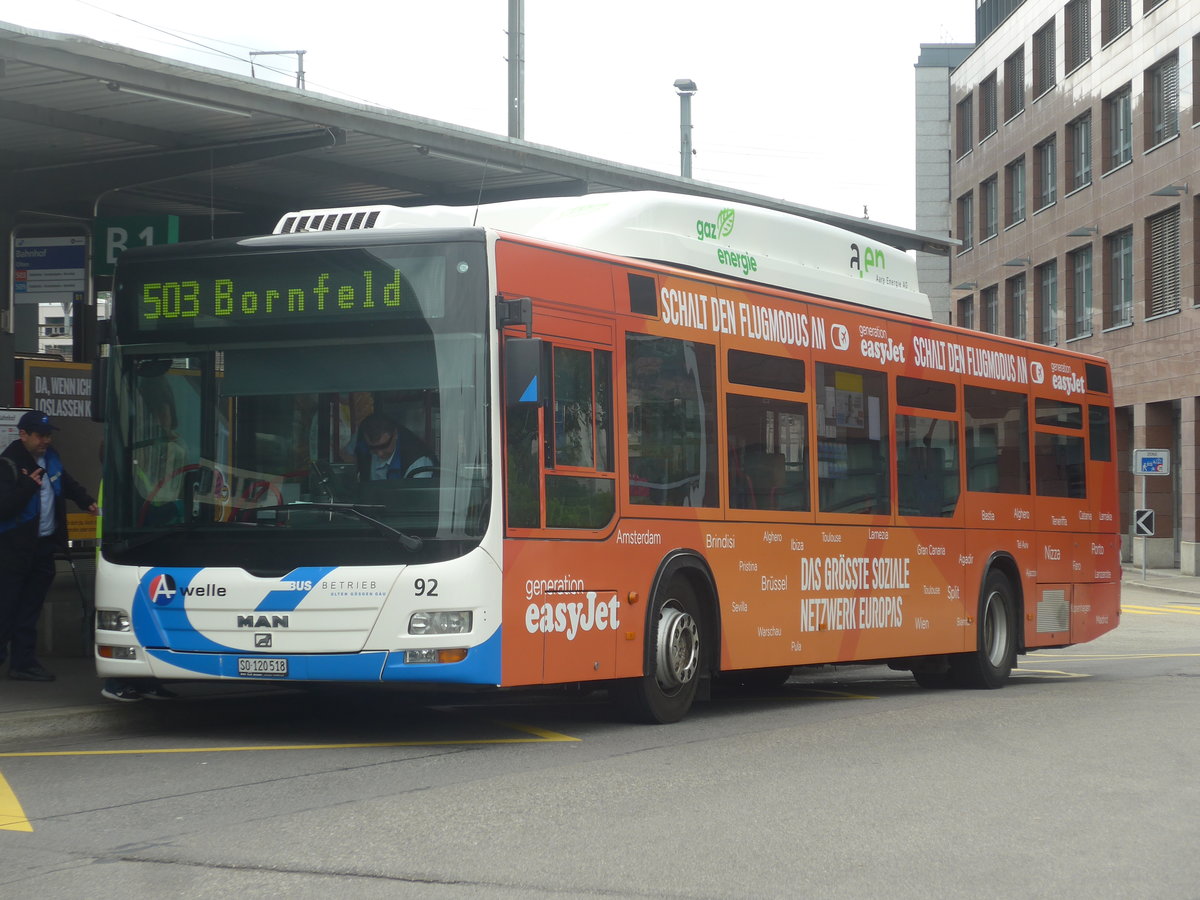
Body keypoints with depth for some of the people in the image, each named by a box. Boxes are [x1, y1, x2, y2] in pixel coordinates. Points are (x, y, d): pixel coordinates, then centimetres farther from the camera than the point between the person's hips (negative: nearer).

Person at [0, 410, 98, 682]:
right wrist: (29, 485, -28)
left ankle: (24, 662, 16)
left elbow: (68, 484, 28)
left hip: (43, 546, 7)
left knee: (29, 609, 11)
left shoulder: (50, 458, 9)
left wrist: (88, 502, 14)